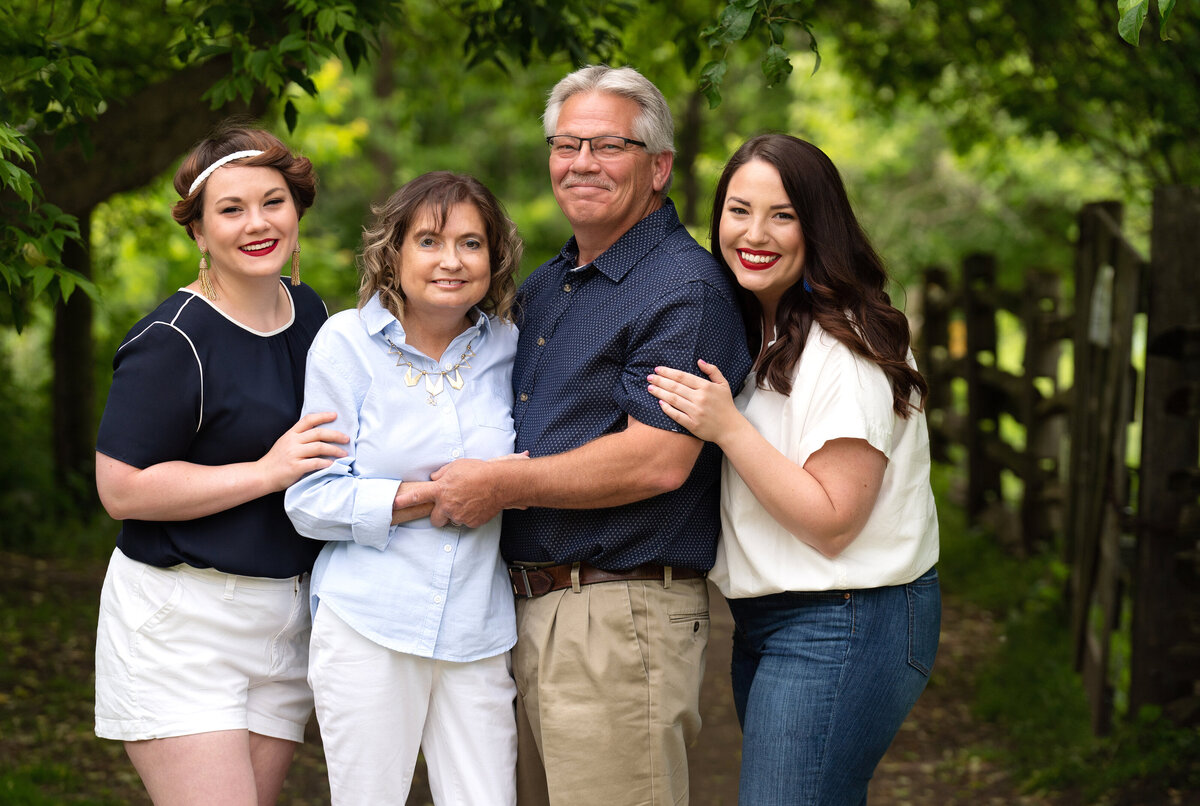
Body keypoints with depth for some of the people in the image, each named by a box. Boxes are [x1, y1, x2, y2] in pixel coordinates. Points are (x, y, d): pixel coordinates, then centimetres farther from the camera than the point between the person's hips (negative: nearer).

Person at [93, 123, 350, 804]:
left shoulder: (311, 312, 11)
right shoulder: (174, 341, -14)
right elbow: (121, 488, -17)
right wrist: (267, 472, -20)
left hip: (285, 614, 7)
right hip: (180, 621, -7)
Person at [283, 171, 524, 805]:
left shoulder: (505, 347, 7)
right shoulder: (347, 342, -3)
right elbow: (311, 500, -6)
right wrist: (427, 498, -16)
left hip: (477, 631, 3)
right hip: (366, 626, -3)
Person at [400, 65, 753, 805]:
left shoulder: (684, 288, -11)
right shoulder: (541, 288, 18)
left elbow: (659, 460, -22)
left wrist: (500, 485, -15)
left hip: (622, 621, -9)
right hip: (525, 606, 9)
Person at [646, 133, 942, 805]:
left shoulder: (847, 346, -17)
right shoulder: (757, 333, 13)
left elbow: (832, 524, -20)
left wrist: (728, 428, -22)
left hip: (844, 627, -10)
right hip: (764, 623, 10)